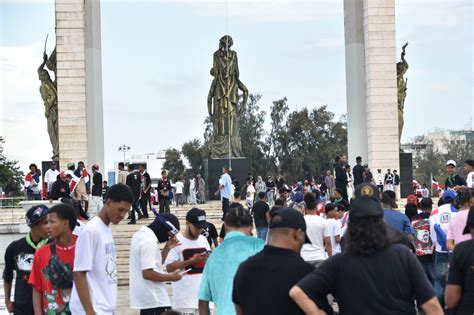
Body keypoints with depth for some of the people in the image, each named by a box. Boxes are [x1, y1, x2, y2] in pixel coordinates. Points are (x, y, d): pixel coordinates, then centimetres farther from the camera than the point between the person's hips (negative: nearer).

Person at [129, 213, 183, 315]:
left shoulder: (141, 235, 13)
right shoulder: (149, 241, -19)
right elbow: (148, 273, -25)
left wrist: (167, 248, 9)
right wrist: (171, 277, -14)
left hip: (147, 298, 10)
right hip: (154, 299, -10)